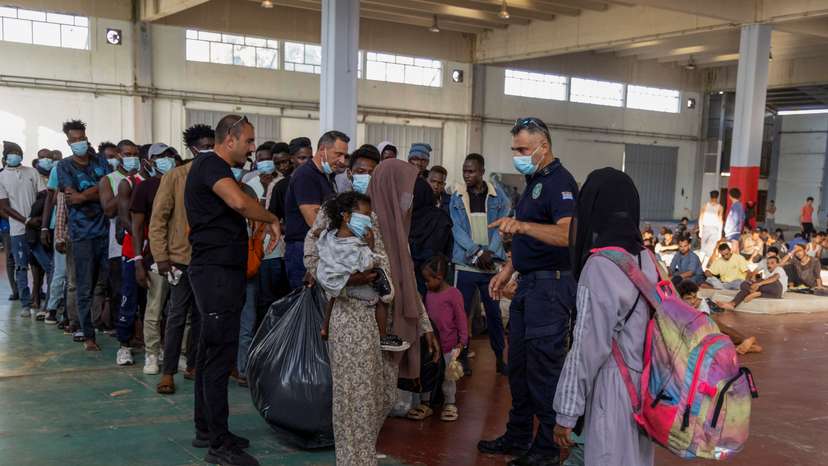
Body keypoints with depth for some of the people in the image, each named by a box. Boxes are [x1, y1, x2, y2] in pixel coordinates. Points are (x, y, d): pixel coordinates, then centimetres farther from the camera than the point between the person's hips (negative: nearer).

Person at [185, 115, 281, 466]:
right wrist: (272, 220, -14)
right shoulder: (210, 164, -12)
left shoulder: (214, 167, 20)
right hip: (217, 271, -11)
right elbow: (239, 202, -28)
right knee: (220, 355, -8)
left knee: (211, 353, 15)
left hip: (220, 271, 11)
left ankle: (206, 430, 24)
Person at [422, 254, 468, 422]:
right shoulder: (429, 294, 7)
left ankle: (450, 404, 17)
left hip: (448, 345, -6)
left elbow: (461, 318, -11)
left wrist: (462, 341, -11)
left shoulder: (453, 294, -13)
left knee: (447, 375, 4)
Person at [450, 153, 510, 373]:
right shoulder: (456, 198, 4)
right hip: (465, 265, 0)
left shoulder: (498, 196, 2)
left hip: (492, 265, 0)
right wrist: (477, 252, -15)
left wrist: (489, 253, -15)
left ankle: (499, 357, 20)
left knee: (494, 313, 8)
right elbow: (457, 229, -4)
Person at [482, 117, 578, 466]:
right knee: (518, 365, 15)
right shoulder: (533, 181, 16)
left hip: (551, 284, -10)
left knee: (543, 368, -3)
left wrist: (521, 225, -41)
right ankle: (518, 437, 27)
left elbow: (567, 234, -30)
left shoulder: (559, 182, -14)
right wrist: (507, 270, 18)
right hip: (528, 283, 10)